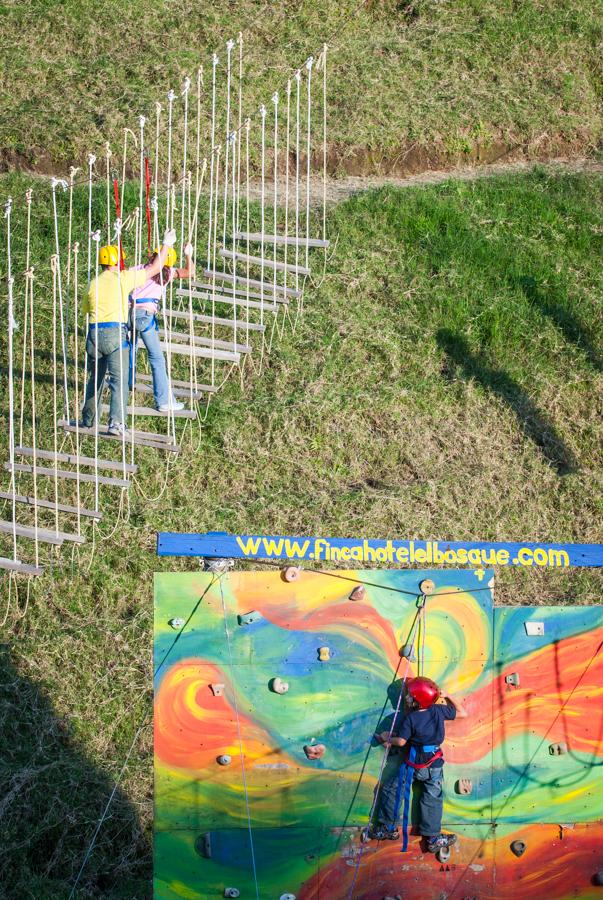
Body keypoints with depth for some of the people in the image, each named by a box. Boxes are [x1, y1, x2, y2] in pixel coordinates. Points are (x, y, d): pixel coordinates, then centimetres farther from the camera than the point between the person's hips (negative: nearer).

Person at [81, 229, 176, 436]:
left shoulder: (94, 283, 12)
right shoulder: (122, 278, 0)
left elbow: (86, 308, 23)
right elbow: (154, 268, 5)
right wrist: (166, 245, 17)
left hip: (94, 333, 5)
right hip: (115, 332, -5)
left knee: (95, 379, 19)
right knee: (119, 380, -7)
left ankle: (88, 421, 27)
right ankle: (116, 423, -19)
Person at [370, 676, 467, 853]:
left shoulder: (410, 718, -16)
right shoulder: (439, 711, -8)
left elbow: (401, 741, -12)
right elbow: (463, 713, 2)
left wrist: (387, 738, 6)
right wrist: (448, 696, 7)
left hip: (412, 764, -3)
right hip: (434, 765, 3)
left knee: (390, 790, 12)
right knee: (432, 799, 10)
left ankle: (389, 828, 17)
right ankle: (433, 838, 10)